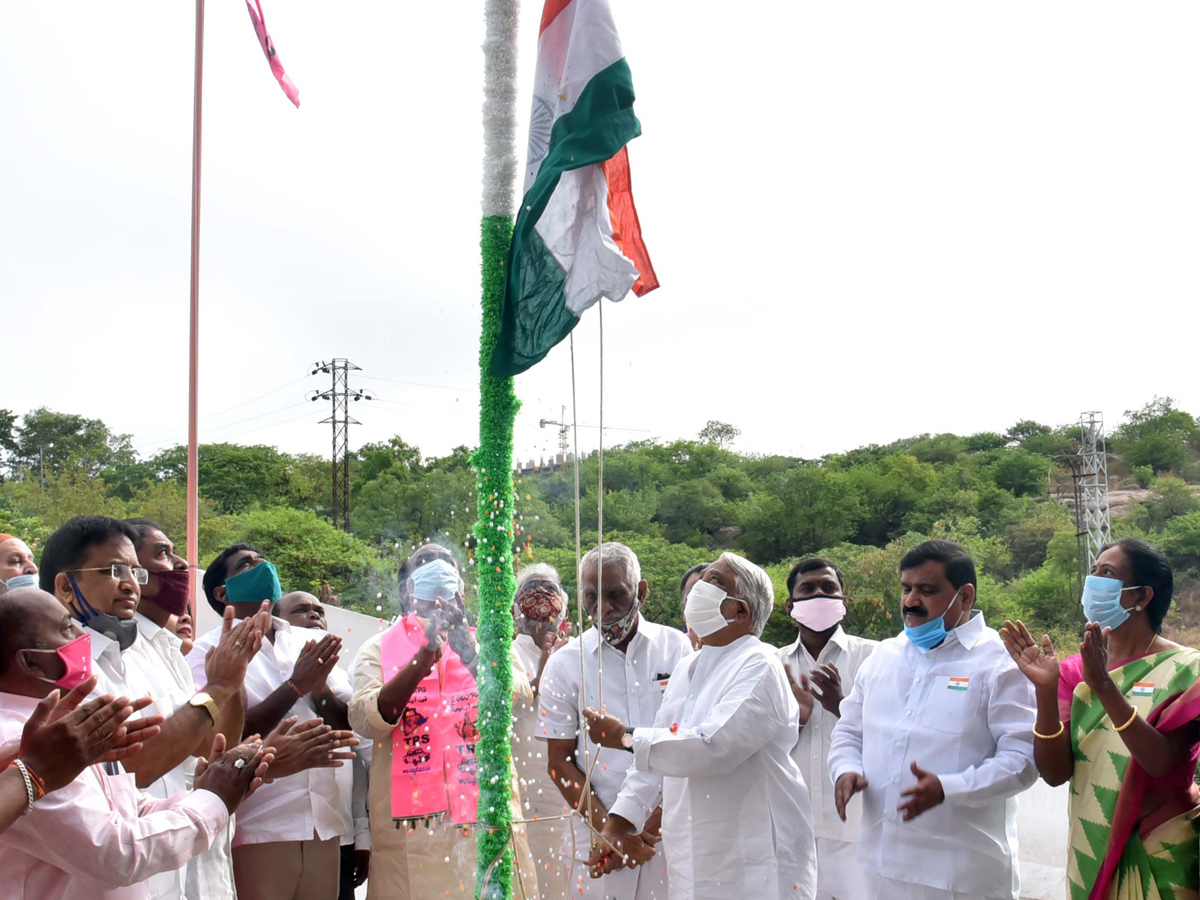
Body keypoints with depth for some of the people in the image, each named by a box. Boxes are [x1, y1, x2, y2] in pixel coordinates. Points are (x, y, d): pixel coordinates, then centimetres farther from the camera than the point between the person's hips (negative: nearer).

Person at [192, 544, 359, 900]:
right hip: (257, 831, -5)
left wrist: (320, 688, -11)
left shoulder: (309, 644, 11)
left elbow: (347, 725, 7)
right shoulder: (209, 650, -3)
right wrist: (295, 686, -16)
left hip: (323, 825, 5)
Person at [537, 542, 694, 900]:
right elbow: (560, 763, 1)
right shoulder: (564, 664, 0)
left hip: (674, 829, 1)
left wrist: (661, 815, -9)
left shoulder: (677, 648, 1)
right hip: (598, 839, 0)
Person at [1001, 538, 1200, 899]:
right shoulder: (1076, 671, 0)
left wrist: (1104, 686, -32)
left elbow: (1161, 762, -23)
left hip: (1160, 857, -3)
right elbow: (1054, 772, -9)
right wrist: (1045, 690, -21)